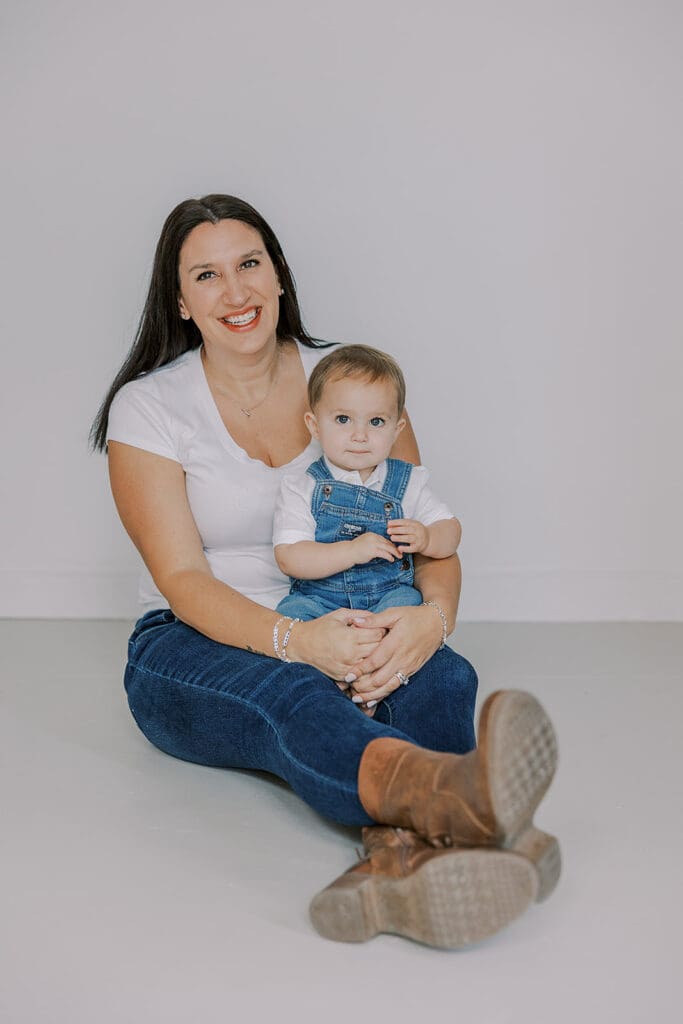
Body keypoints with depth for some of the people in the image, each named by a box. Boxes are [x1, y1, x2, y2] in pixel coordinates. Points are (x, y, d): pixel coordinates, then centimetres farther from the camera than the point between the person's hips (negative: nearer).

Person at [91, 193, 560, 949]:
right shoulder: (147, 406, -1)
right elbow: (182, 577, -11)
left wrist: (434, 616, -25)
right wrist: (294, 639, -31)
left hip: (341, 632, 3)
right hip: (195, 647, -3)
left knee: (443, 678, -32)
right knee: (287, 695, -39)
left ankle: (398, 855, -63)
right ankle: (454, 796, -71)